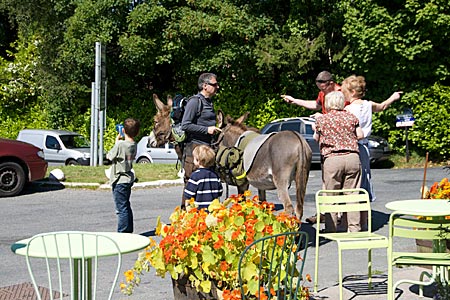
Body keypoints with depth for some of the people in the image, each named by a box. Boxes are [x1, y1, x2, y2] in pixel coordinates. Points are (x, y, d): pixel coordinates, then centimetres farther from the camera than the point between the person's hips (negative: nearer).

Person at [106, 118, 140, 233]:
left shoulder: (120, 144, -19)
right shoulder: (134, 145, 4)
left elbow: (109, 156, -6)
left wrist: (116, 141, 1)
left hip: (119, 181, -8)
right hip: (129, 179, 8)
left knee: (122, 208, -5)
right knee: (126, 207, 18)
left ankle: (122, 232, -3)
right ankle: (128, 231, 25)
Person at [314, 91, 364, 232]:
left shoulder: (322, 119, 2)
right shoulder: (351, 117, 8)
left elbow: (316, 138, 15)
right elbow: (360, 135, 11)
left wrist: (316, 128, 35)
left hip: (332, 159, -2)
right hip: (353, 157, 2)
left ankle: (331, 229, 9)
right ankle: (354, 228, 11)